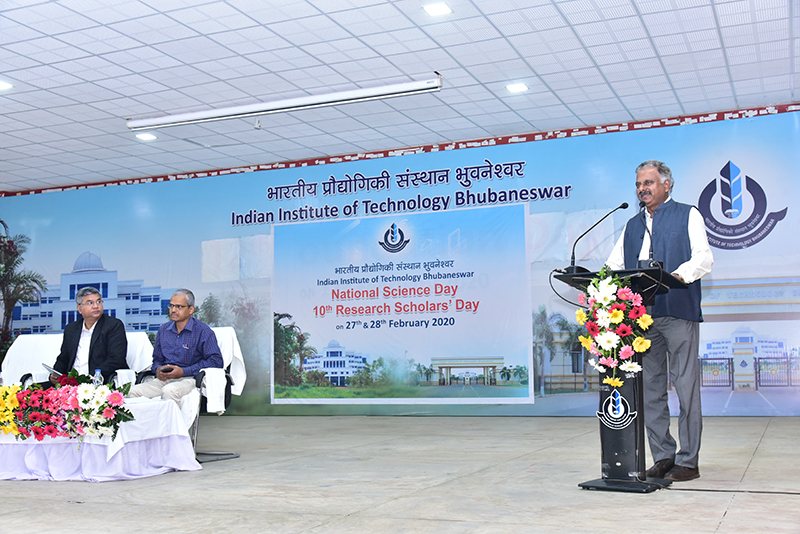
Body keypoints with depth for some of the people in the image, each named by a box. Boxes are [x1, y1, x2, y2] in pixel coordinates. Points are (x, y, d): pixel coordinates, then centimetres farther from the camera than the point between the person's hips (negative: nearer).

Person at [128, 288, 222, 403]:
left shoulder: (203, 331, -1)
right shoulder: (163, 329, 19)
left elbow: (216, 360, -9)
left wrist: (184, 372, -13)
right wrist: (157, 369, 1)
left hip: (188, 379, -5)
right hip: (163, 379, 5)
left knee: (169, 390, -38)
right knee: (133, 391, -22)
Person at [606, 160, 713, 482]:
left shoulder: (688, 215, 7)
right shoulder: (632, 226, 22)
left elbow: (704, 258, -5)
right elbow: (614, 265, 17)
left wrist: (679, 275, -24)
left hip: (678, 313, -5)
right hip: (641, 316, 5)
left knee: (686, 387, -3)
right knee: (650, 389, 6)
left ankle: (687, 461, 3)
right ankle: (663, 457, 15)